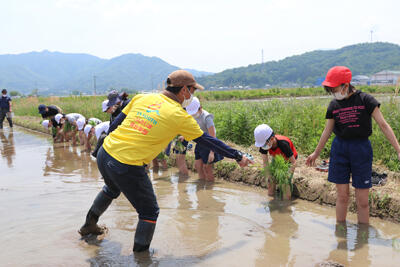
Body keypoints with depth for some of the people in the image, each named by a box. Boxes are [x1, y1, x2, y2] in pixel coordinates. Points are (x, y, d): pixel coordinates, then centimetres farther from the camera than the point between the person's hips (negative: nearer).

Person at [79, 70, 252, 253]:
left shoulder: (142, 98, 8)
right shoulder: (180, 116, -6)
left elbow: (115, 124, 12)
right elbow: (207, 140, 1)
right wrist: (238, 157, 12)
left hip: (104, 154, 7)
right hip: (128, 168, -7)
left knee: (112, 189, 37)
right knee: (149, 212, 12)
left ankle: (89, 225, 53)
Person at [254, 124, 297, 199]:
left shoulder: (283, 144, -41)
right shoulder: (264, 144, -29)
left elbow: (293, 162, -32)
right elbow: (265, 162, -18)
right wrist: (269, 177, -24)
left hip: (289, 160, -4)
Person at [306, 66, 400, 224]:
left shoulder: (365, 100, -6)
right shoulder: (334, 105, 5)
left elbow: (383, 125, -6)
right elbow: (327, 131, 15)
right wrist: (316, 153, 23)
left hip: (361, 149, -3)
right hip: (339, 149, 3)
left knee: (362, 200, 2)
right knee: (342, 195, 7)